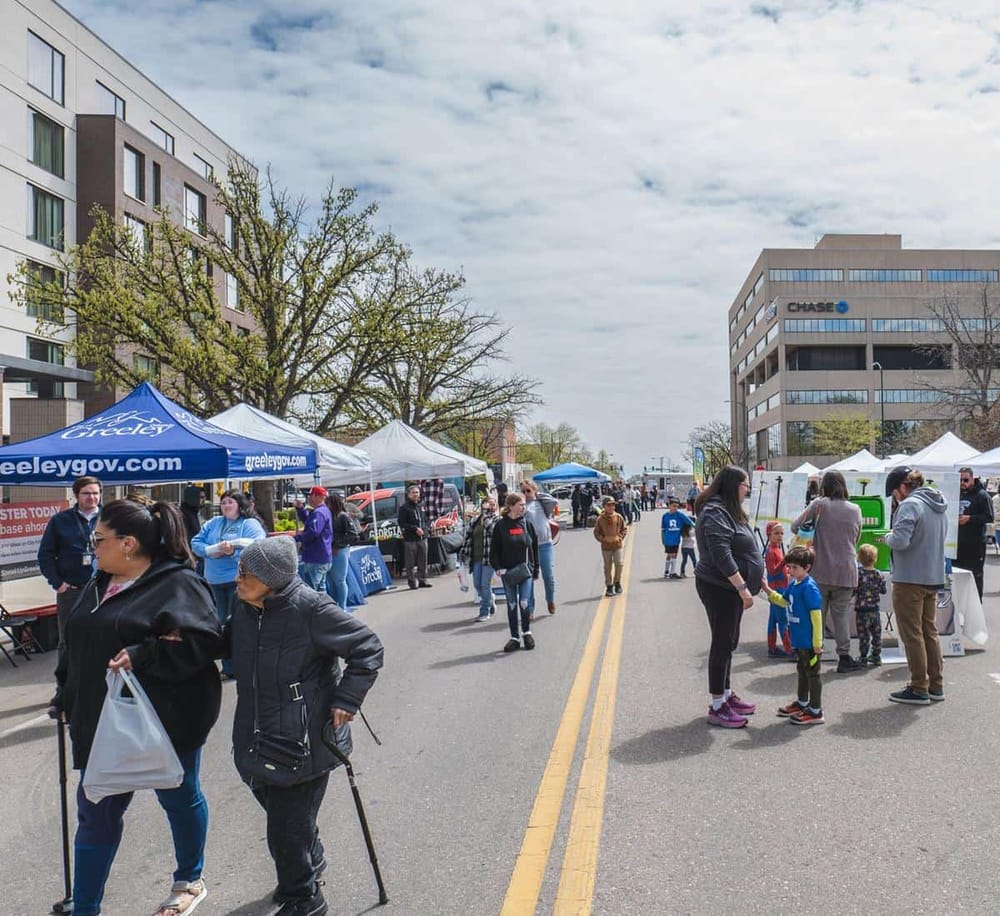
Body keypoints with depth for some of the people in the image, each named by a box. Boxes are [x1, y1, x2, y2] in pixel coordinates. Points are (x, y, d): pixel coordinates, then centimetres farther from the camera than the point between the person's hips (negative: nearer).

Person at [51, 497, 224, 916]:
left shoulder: (177, 584, -17)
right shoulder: (99, 584, 10)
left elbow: (205, 641, -25)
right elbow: (78, 646, 20)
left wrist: (142, 655, -30)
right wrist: (67, 695, 18)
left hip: (166, 720, -7)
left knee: (179, 799, 14)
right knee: (95, 813, 12)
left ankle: (190, 881, 38)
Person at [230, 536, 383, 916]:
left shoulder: (310, 608, -21)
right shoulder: (244, 610, 1)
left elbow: (367, 648, -15)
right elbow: (233, 653, 21)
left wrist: (346, 699, -17)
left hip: (304, 740, -7)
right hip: (259, 740, 8)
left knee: (288, 828, 1)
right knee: (278, 810, 24)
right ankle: (309, 864, 52)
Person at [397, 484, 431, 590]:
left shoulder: (420, 506, 16)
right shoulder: (404, 507, -6)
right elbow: (401, 523, -11)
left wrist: (424, 529, 7)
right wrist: (415, 529, -16)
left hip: (422, 538, 6)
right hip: (410, 539, -6)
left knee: (423, 561, 10)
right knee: (410, 563, -2)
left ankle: (422, 580, 19)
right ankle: (412, 582, 5)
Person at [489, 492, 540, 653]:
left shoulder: (526, 523, 3)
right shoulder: (501, 525, -3)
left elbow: (534, 547, 8)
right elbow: (494, 549, 1)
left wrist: (535, 570, 8)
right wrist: (498, 567, -11)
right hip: (507, 572, 0)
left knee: (524, 603, -7)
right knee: (512, 605, 7)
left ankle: (527, 632, 16)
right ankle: (514, 638, 16)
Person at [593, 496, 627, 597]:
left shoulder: (618, 517, 0)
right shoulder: (600, 519, -2)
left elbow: (625, 529, 7)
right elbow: (596, 532, 2)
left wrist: (620, 537, -7)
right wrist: (603, 539, -12)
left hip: (618, 545, 0)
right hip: (606, 547, 0)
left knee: (619, 564, -8)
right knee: (608, 567, 5)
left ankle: (617, 582, 14)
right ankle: (609, 586, 14)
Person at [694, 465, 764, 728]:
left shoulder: (730, 511, 14)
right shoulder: (715, 514, -19)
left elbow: (744, 551, 22)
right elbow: (722, 556, -26)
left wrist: (759, 580, 20)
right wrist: (743, 588, -25)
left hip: (732, 587, 10)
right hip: (719, 588, -10)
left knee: (729, 642, 17)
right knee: (722, 643, -4)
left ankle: (727, 694, 29)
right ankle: (717, 707, 4)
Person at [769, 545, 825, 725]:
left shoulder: (809, 587, -22)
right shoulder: (793, 584, 4)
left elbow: (816, 615, -21)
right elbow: (784, 601, 21)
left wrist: (817, 642, -20)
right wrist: (769, 591, 5)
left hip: (810, 642, -9)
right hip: (798, 640, 9)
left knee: (812, 674, 3)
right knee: (802, 671, 23)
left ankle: (815, 712, 13)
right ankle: (802, 702, 39)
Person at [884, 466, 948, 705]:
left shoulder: (910, 505, -17)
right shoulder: (939, 506, 12)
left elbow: (900, 541, -27)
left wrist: (888, 537, -5)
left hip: (910, 579, -9)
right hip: (934, 578, 9)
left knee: (912, 634, 0)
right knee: (930, 631, 16)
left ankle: (919, 689, 5)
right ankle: (936, 686, 23)